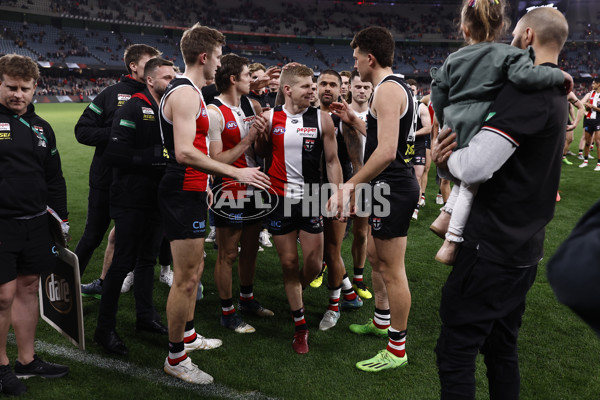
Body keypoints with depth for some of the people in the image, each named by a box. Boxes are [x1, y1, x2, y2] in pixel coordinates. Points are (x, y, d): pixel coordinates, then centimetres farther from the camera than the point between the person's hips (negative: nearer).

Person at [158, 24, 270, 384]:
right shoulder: (185, 93, -17)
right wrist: (236, 172, -26)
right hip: (183, 195, -11)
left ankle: (188, 335, 37)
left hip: (190, 192, 11)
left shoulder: (188, 91, 16)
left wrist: (203, 187, 24)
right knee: (186, 279, -3)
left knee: (195, 268, 21)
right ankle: (176, 358, 10)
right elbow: (185, 152, -28)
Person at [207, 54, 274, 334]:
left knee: (251, 248, 18)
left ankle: (247, 299, 36)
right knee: (228, 255, 4)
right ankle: (227, 312, 18)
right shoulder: (214, 112, -15)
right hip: (229, 191, -7)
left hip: (253, 187, 7)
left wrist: (262, 131, -10)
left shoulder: (252, 105, 6)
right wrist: (248, 139, -20)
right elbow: (217, 159, -19)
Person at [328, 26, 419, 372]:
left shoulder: (387, 90, -17)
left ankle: (397, 350, 10)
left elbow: (386, 151, -27)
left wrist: (351, 184, -25)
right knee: (375, 255, 24)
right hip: (395, 185, 11)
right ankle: (382, 322, 41)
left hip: (392, 187, -11)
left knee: (392, 269, -2)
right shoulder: (398, 87, 15)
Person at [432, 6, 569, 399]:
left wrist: (447, 157, -5)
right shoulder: (558, 94, 13)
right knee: (502, 348, 19)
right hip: (525, 248, 9)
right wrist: (462, 146, 1)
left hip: (493, 248, -9)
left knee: (456, 351, 0)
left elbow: (474, 166, -26)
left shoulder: (526, 88, -18)